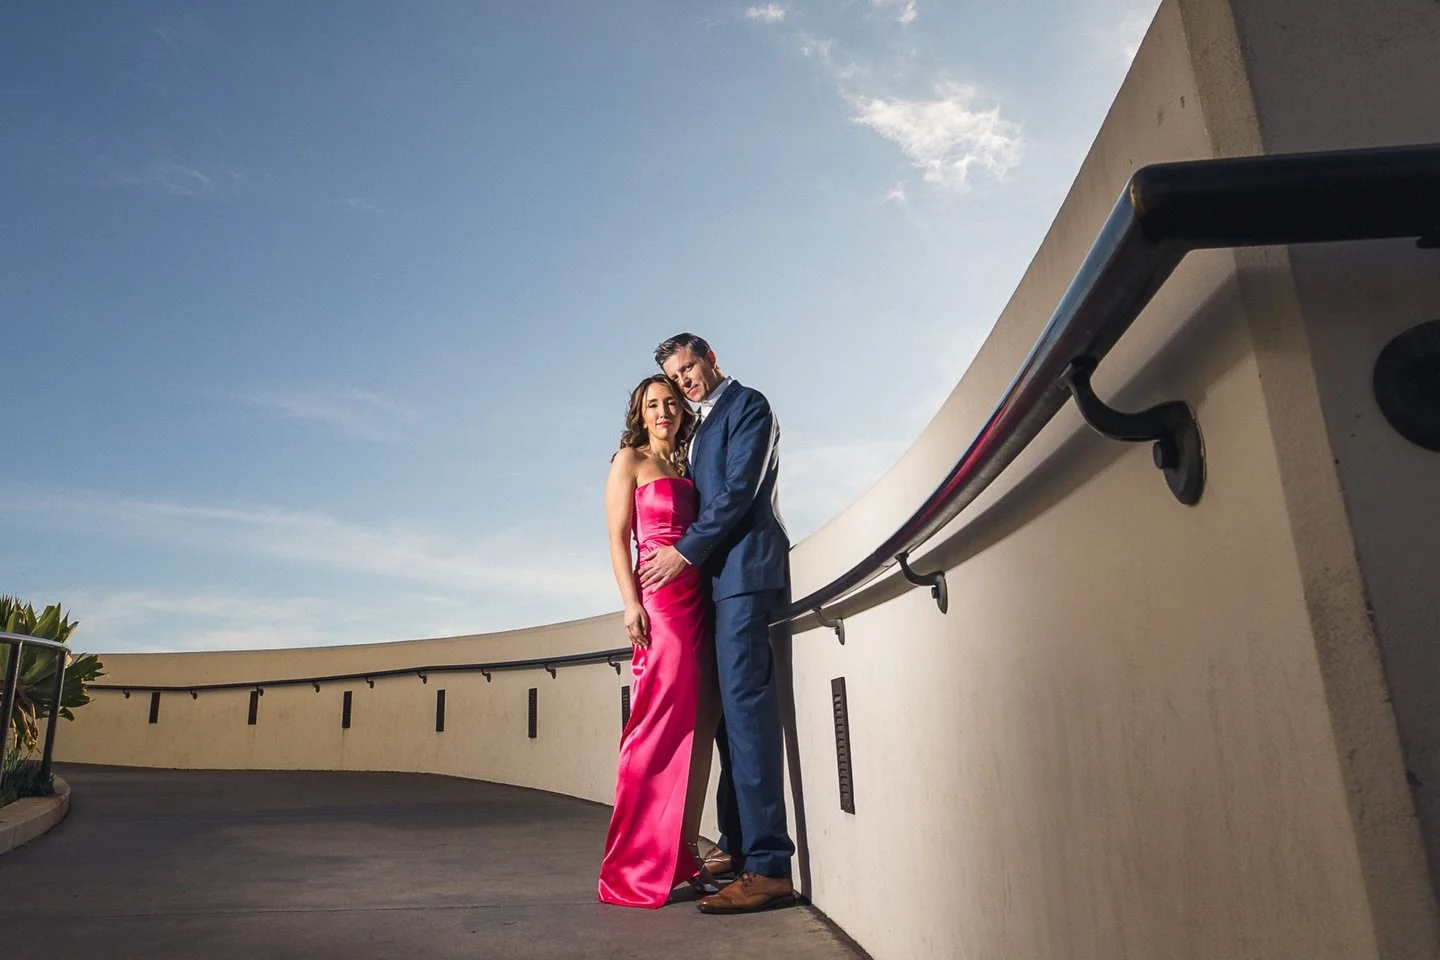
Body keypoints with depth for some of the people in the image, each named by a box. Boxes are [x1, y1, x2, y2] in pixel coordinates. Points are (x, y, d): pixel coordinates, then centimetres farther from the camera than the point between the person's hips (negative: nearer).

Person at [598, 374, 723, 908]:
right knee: (660, 726, -8)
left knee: (697, 726, 7)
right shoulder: (630, 460, 5)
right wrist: (630, 601, -14)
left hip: (698, 600, 7)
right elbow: (618, 539, -4)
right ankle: (636, 870, 0)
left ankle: (680, 857, 17)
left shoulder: (685, 468, 22)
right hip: (660, 598, -7)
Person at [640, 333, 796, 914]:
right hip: (716, 574, 9)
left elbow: (739, 491, -12)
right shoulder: (704, 425, 25)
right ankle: (737, 845, 16)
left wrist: (685, 550, -12)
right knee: (730, 708, 9)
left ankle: (768, 866, -14)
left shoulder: (747, 405, -1)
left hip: (744, 566, -9)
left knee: (745, 702, -15)